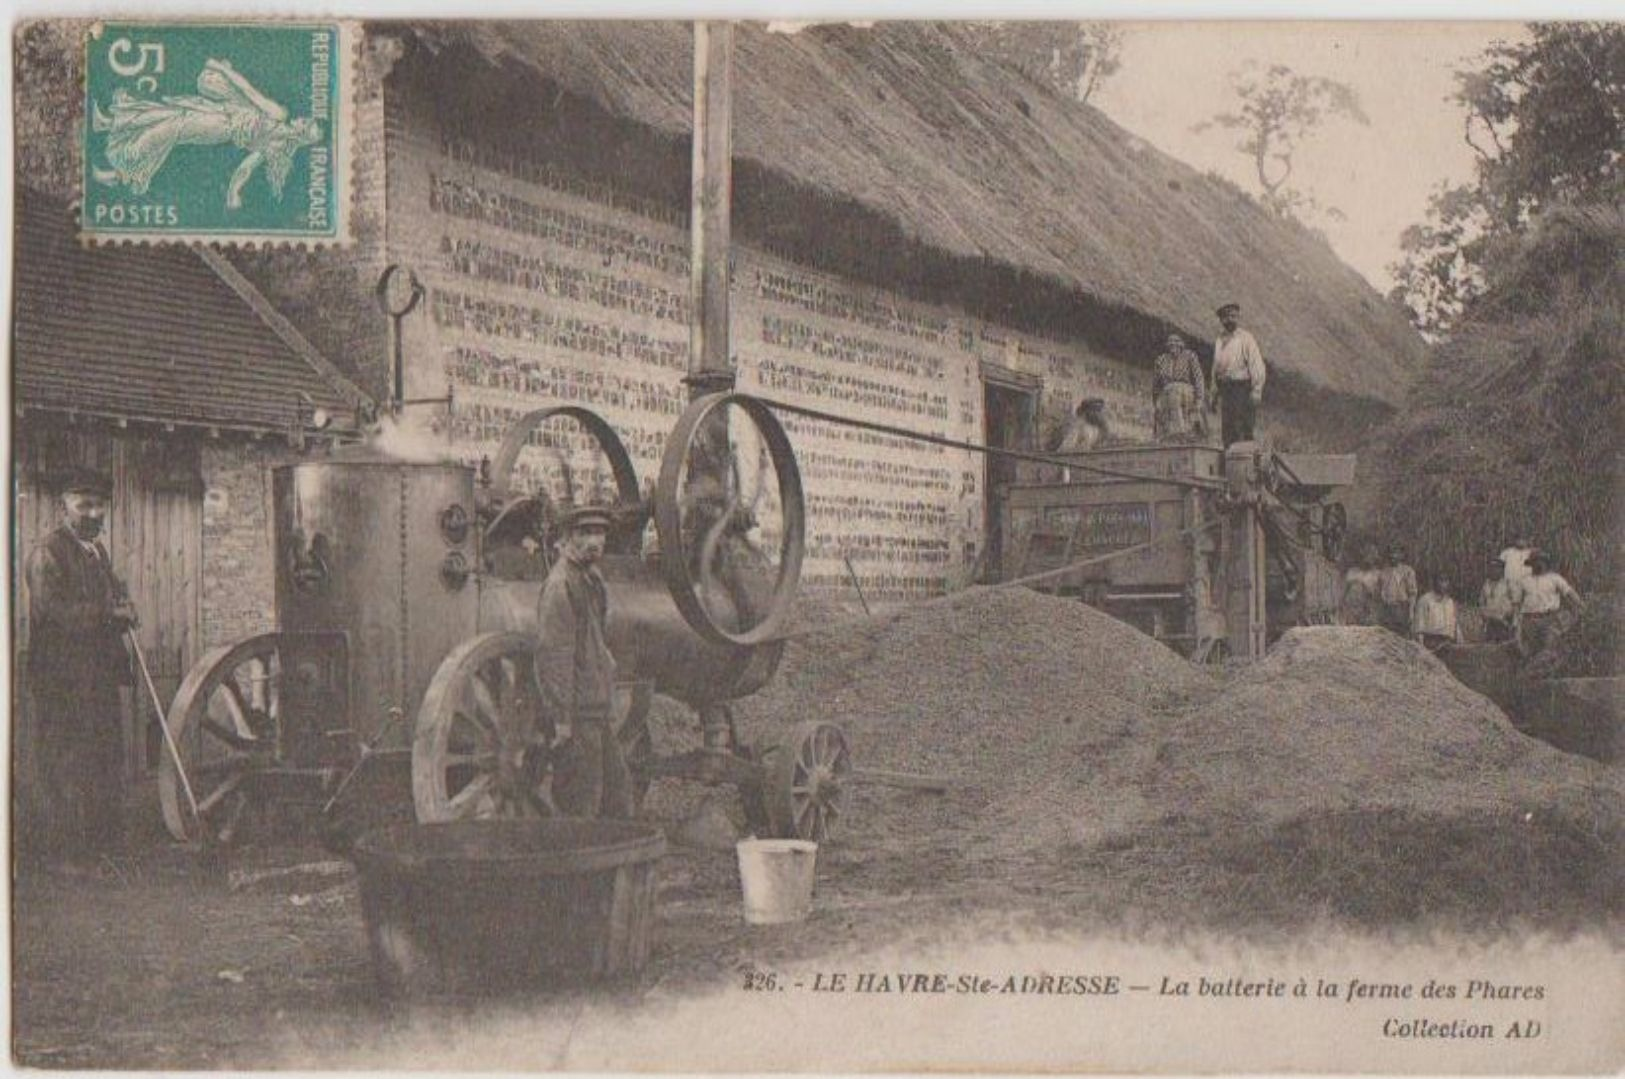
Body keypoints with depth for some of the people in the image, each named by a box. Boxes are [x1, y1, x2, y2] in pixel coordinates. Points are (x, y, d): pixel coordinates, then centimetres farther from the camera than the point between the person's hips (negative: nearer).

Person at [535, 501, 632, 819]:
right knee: (582, 801, -4)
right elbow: (551, 653, -19)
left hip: (598, 707, 10)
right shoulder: (560, 584, -15)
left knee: (618, 787, 14)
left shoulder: (592, 577, 15)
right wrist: (560, 718, -22)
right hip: (577, 711, -10)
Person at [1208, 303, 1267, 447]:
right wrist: (1213, 392, 16)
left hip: (1242, 386, -6)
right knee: (1227, 431, 6)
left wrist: (1257, 390, -15)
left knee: (1243, 429, -10)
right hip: (1225, 389, 6)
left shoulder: (1246, 338, -2)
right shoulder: (1219, 341, 16)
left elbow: (1257, 365, -7)